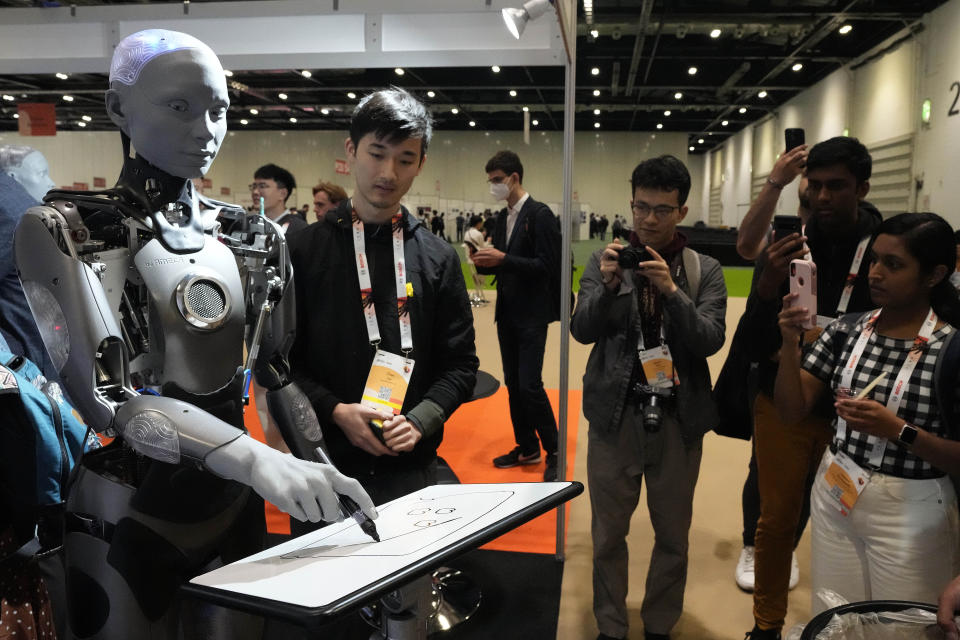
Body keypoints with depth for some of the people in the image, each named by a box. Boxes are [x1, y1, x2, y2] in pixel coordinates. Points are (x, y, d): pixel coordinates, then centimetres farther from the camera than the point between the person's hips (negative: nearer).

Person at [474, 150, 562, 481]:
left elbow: (546, 265, -18)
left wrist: (503, 259, -23)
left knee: (530, 385, -10)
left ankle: (554, 451, 5)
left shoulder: (540, 214, -11)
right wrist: (484, 262, -5)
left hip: (532, 314, -8)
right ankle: (526, 447, 24)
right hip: (507, 313, 8)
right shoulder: (503, 218, 12)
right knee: (513, 383, 11)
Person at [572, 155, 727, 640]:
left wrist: (670, 290, -23)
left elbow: (710, 340, -10)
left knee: (673, 535, 13)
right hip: (615, 416, 0)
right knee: (609, 533, 11)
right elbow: (582, 331, -6)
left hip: (679, 419, 0)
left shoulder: (704, 271, 0)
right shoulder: (605, 261, 1)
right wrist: (608, 285, -22)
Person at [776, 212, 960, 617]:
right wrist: (790, 344, -16)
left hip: (910, 513, -4)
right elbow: (792, 410, -3)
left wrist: (897, 430, -25)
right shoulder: (845, 331, -3)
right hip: (834, 497, 4)